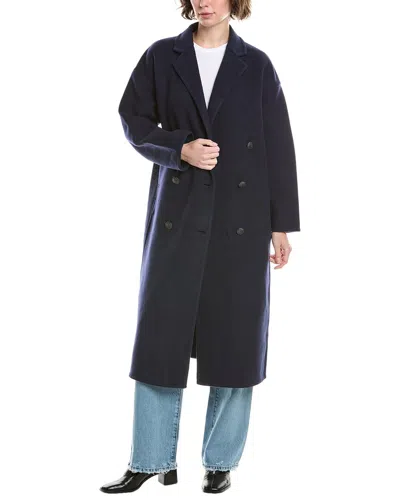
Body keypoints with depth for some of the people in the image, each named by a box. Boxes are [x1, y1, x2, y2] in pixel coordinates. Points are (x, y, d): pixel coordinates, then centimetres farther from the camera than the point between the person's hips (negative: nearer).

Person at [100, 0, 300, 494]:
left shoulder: (256, 65, 4)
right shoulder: (161, 57, 6)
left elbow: (278, 146, 3)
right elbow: (134, 120, 7)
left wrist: (281, 224, 0)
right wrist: (180, 148, -12)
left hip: (241, 220, 0)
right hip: (177, 214, 1)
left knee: (235, 338, 2)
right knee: (160, 336, 1)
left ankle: (221, 461, 16)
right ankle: (151, 461, 11)